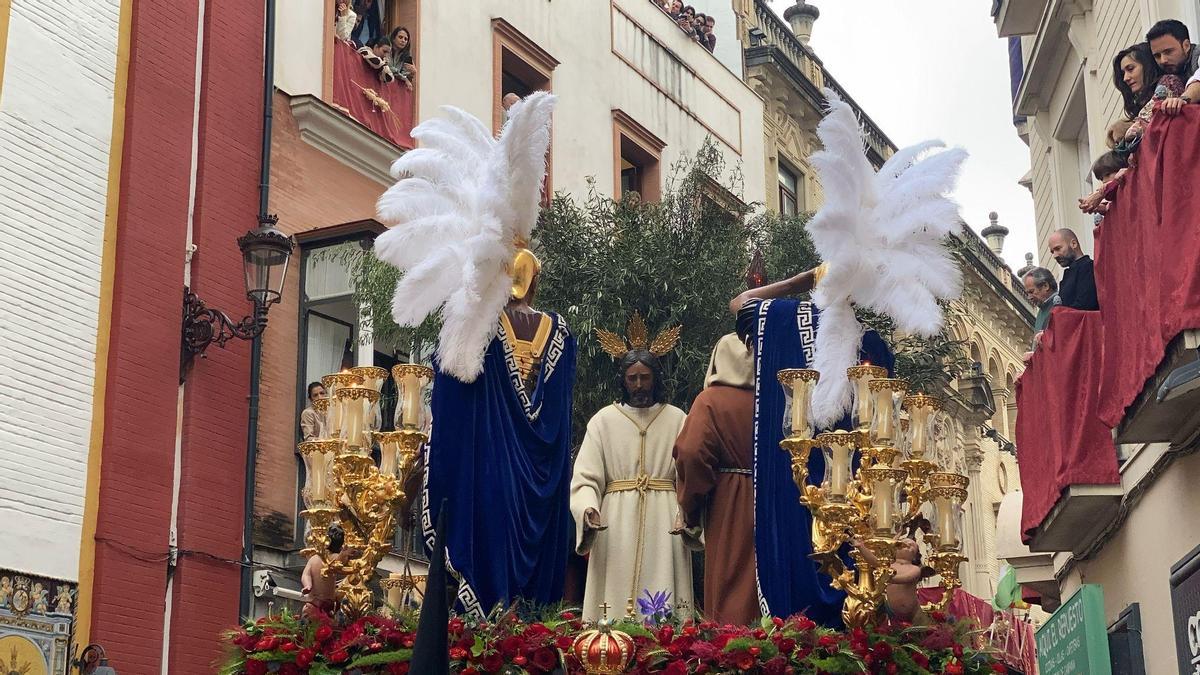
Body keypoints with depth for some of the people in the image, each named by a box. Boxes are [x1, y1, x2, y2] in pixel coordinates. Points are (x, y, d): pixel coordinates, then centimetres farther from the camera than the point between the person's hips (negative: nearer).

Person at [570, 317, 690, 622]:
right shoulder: (604, 420, 8)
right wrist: (588, 508, -17)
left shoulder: (676, 419, 9)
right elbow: (586, 477, 2)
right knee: (616, 601, -4)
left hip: (663, 525, 0)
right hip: (617, 526, 0)